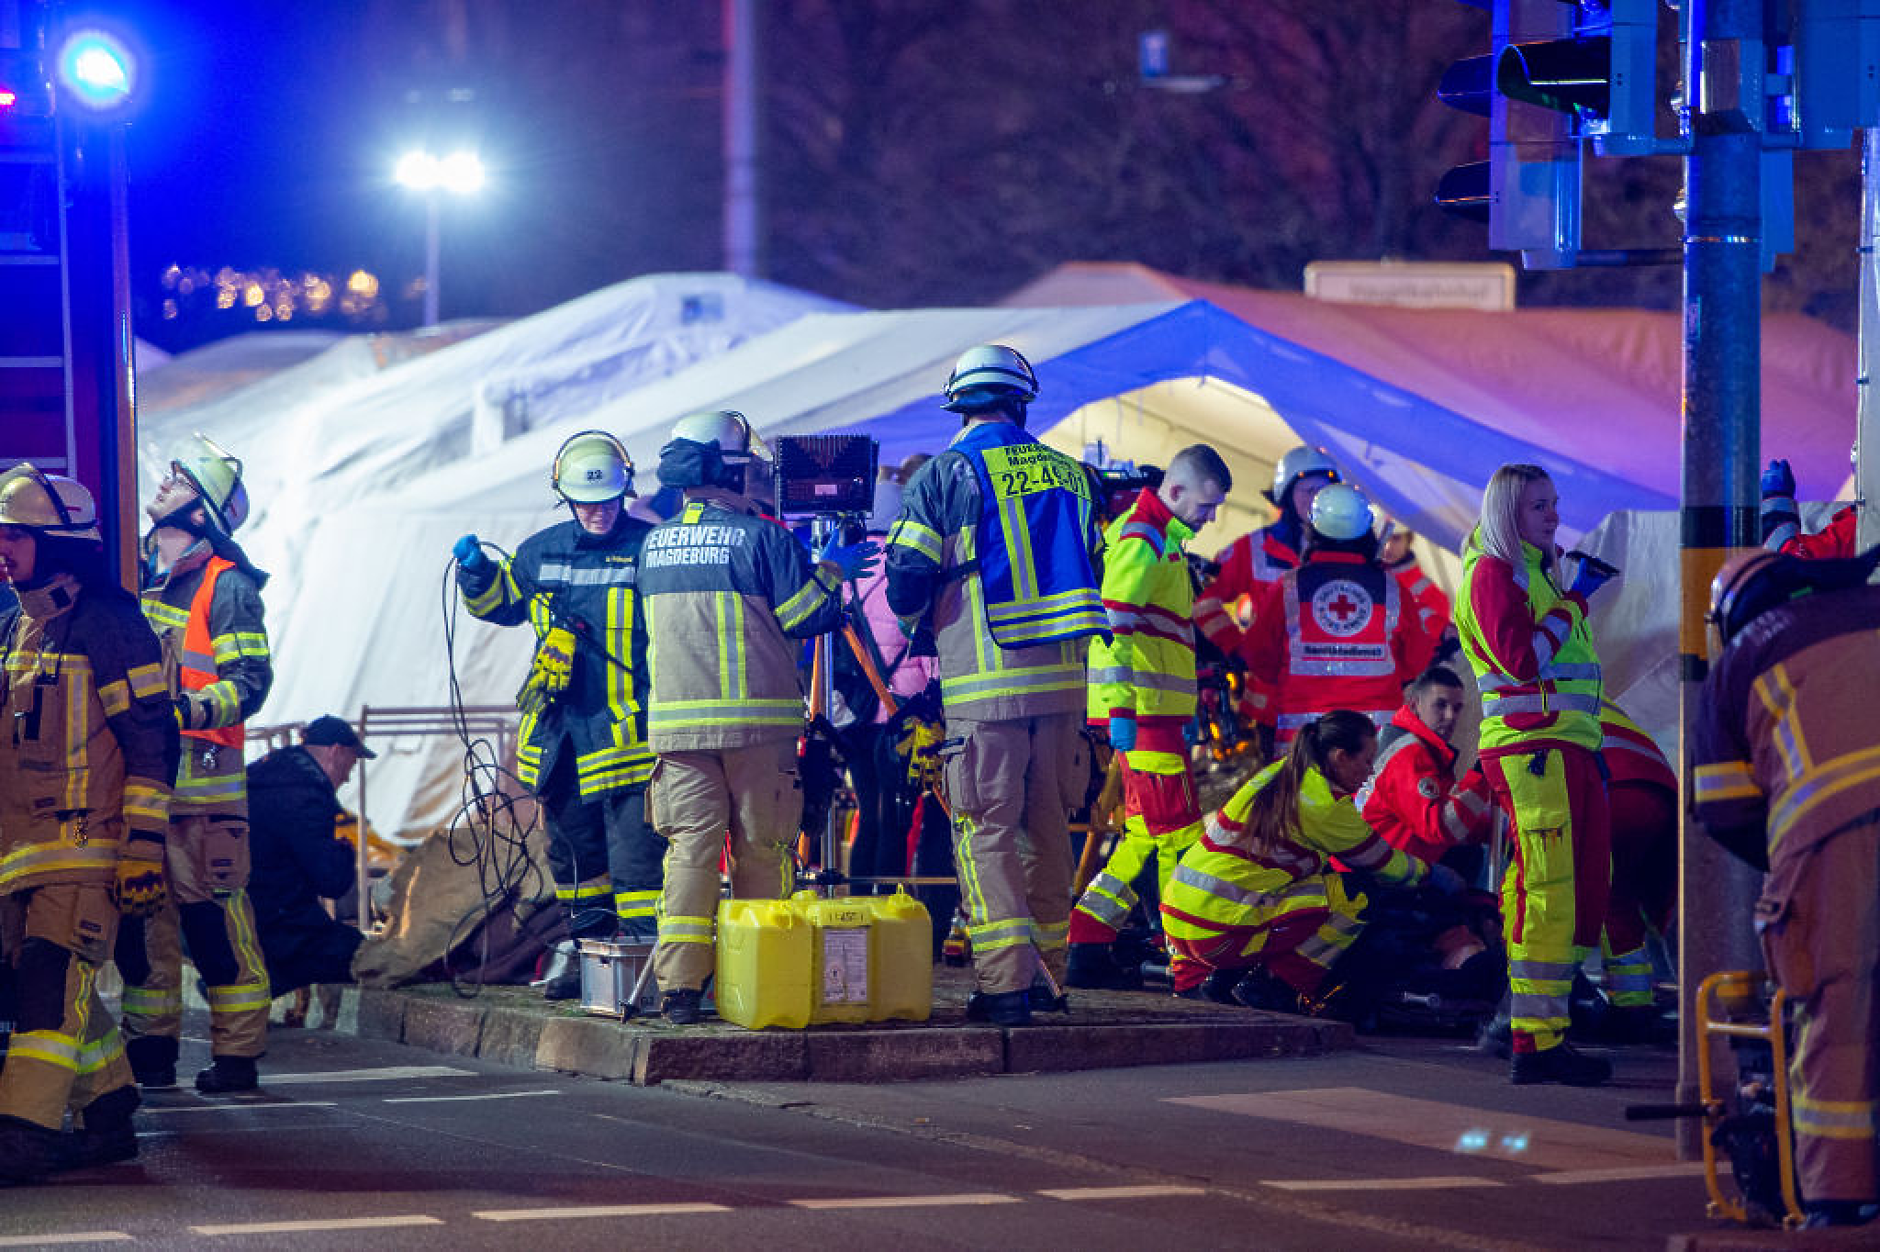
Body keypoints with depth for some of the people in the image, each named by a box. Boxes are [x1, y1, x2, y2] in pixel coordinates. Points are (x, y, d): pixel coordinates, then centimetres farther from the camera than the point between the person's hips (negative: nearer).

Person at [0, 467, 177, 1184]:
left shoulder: (108, 625, -8)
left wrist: (144, 847, -15)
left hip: (85, 844, -8)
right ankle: (110, 1118, 20)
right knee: (58, 985, 10)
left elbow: (151, 742, -10)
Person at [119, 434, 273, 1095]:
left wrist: (188, 710, -27)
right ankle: (150, 1048, 14)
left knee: (213, 913, -7)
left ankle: (237, 1054, -3)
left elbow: (249, 682, -12)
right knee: (139, 912, 7)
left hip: (200, 776, -7)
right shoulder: (140, 577, 17)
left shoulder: (226, 586, -5)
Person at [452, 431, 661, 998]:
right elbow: (501, 602, 27)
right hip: (559, 732, 6)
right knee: (572, 847, 15)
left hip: (629, 731, -6)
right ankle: (586, 944, 27)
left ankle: (644, 948, -11)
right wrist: (476, 573, 8)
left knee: (635, 850, -12)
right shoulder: (541, 553, 10)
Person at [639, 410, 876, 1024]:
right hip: (755, 720, -4)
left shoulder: (654, 544, 10)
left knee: (690, 847, 1)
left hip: (675, 719, 4)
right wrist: (832, 570, 12)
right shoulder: (760, 537, -8)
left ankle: (679, 985, -9)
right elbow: (808, 616, -7)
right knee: (761, 851, 7)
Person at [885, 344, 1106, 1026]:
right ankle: (1049, 972, 18)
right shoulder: (1068, 473, 10)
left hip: (984, 682, -4)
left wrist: (917, 623, 17)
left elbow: (907, 581, -4)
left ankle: (1006, 980, -13)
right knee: (1048, 826, 13)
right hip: (1063, 678, 4)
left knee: (985, 829, -3)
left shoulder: (945, 475, -3)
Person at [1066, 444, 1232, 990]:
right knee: (1179, 834, -8)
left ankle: (1088, 950, 11)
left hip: (1157, 713, 10)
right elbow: (1114, 623, -20)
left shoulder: (1162, 539, 22)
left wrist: (1188, 712, 29)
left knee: (1146, 836, 11)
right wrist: (1121, 709, -24)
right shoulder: (1140, 537, -11)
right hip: (1142, 713, -10)